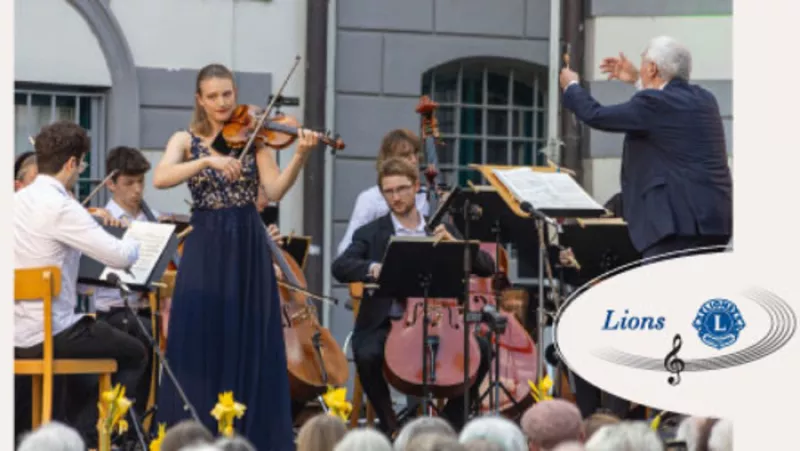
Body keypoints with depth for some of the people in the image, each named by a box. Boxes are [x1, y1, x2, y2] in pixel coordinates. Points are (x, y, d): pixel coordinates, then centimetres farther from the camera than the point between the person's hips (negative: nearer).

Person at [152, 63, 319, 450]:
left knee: (249, 343, 1)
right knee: (200, 341, -3)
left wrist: (300, 156, -24)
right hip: (204, 249, -1)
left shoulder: (253, 138, 4)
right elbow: (160, 179, -15)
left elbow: (274, 191, -9)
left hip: (248, 248, 1)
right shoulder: (186, 140, 4)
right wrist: (207, 160, -27)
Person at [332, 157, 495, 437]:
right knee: (367, 355, -34)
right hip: (386, 323, -2)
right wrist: (373, 268, -31)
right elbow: (340, 267, -10)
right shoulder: (371, 234, 7)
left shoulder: (442, 231, 15)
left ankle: (452, 420, -3)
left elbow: (487, 267, 8)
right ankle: (390, 425, -11)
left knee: (480, 349, -22)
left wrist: (456, 245, -11)